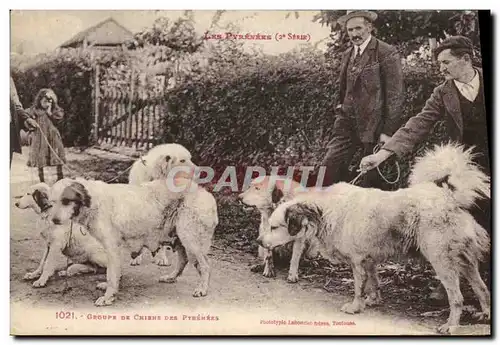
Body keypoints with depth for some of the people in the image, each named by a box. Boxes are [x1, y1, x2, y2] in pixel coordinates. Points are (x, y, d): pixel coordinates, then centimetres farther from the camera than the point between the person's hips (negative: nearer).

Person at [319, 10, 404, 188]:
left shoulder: (387, 53, -6)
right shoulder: (347, 55, 15)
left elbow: (395, 95, -10)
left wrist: (388, 131, -14)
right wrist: (341, 115, 13)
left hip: (374, 126, -6)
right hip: (347, 125, 6)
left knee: (371, 178, 2)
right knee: (328, 170, -4)